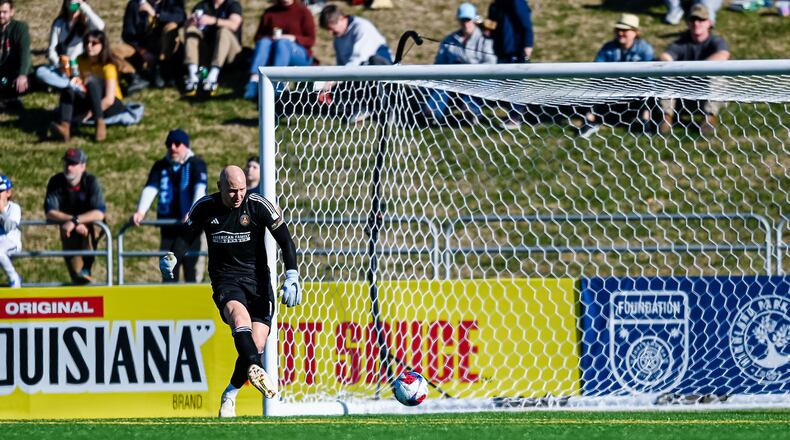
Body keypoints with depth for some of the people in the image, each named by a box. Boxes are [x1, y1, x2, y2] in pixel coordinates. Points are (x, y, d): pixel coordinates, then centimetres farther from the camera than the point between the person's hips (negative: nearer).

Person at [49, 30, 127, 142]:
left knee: (92, 79, -31)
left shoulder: (108, 66, -17)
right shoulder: (82, 60, 3)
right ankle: (64, 126, -46)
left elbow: (109, 99, -24)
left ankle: (100, 124, -42)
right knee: (69, 90, -21)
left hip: (112, 106, -6)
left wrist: (90, 114, -27)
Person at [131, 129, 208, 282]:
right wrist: (141, 212, -19)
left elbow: (200, 189, -17)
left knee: (190, 269, -5)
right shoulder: (161, 166, 11)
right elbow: (150, 189, -1)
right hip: (168, 224, 4)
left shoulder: (196, 164, -2)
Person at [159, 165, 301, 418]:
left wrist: (292, 277, -14)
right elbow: (187, 236, 10)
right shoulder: (205, 208, -1)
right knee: (239, 314, -35)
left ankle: (230, 394, 14)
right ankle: (255, 369, -56)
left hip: (258, 281, 1)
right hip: (225, 281, -1)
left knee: (256, 345, -9)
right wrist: (172, 258, -11)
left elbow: (285, 241, -3)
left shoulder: (258, 206, -6)